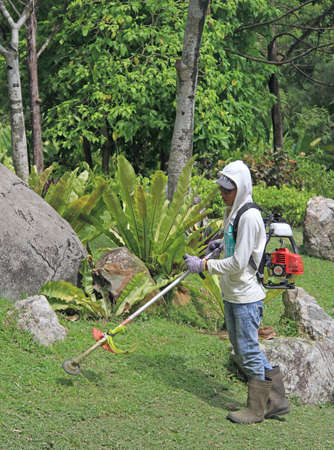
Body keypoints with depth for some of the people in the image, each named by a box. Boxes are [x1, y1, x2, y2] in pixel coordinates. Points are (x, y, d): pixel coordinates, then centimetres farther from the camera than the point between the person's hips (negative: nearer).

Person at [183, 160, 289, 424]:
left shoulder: (249, 217, -20)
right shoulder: (233, 212, 10)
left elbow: (238, 263, -23)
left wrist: (203, 265, -18)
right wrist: (222, 244, 12)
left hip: (247, 296, -10)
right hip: (232, 294, 10)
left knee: (248, 350, -1)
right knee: (242, 350, 15)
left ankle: (257, 408, 13)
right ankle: (276, 400, 23)